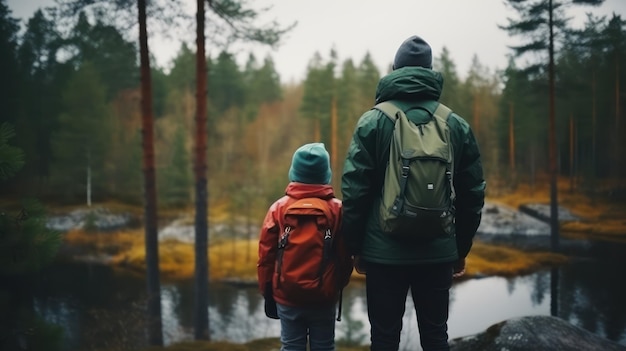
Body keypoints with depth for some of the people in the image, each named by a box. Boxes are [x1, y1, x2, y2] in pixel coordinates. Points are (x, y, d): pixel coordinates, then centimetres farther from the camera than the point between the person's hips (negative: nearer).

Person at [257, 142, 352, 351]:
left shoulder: (279, 208, -6)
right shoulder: (337, 209, -8)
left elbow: (266, 257, -2)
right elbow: (345, 258, -2)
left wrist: (267, 293, 10)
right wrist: (339, 285, 15)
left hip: (287, 297, 0)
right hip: (325, 298, 0)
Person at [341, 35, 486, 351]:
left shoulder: (373, 121, -4)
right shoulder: (457, 124, 5)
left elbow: (355, 190, -7)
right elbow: (472, 194, 7)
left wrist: (355, 246, 2)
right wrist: (461, 249, 16)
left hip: (385, 252, -2)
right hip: (438, 253, 3)